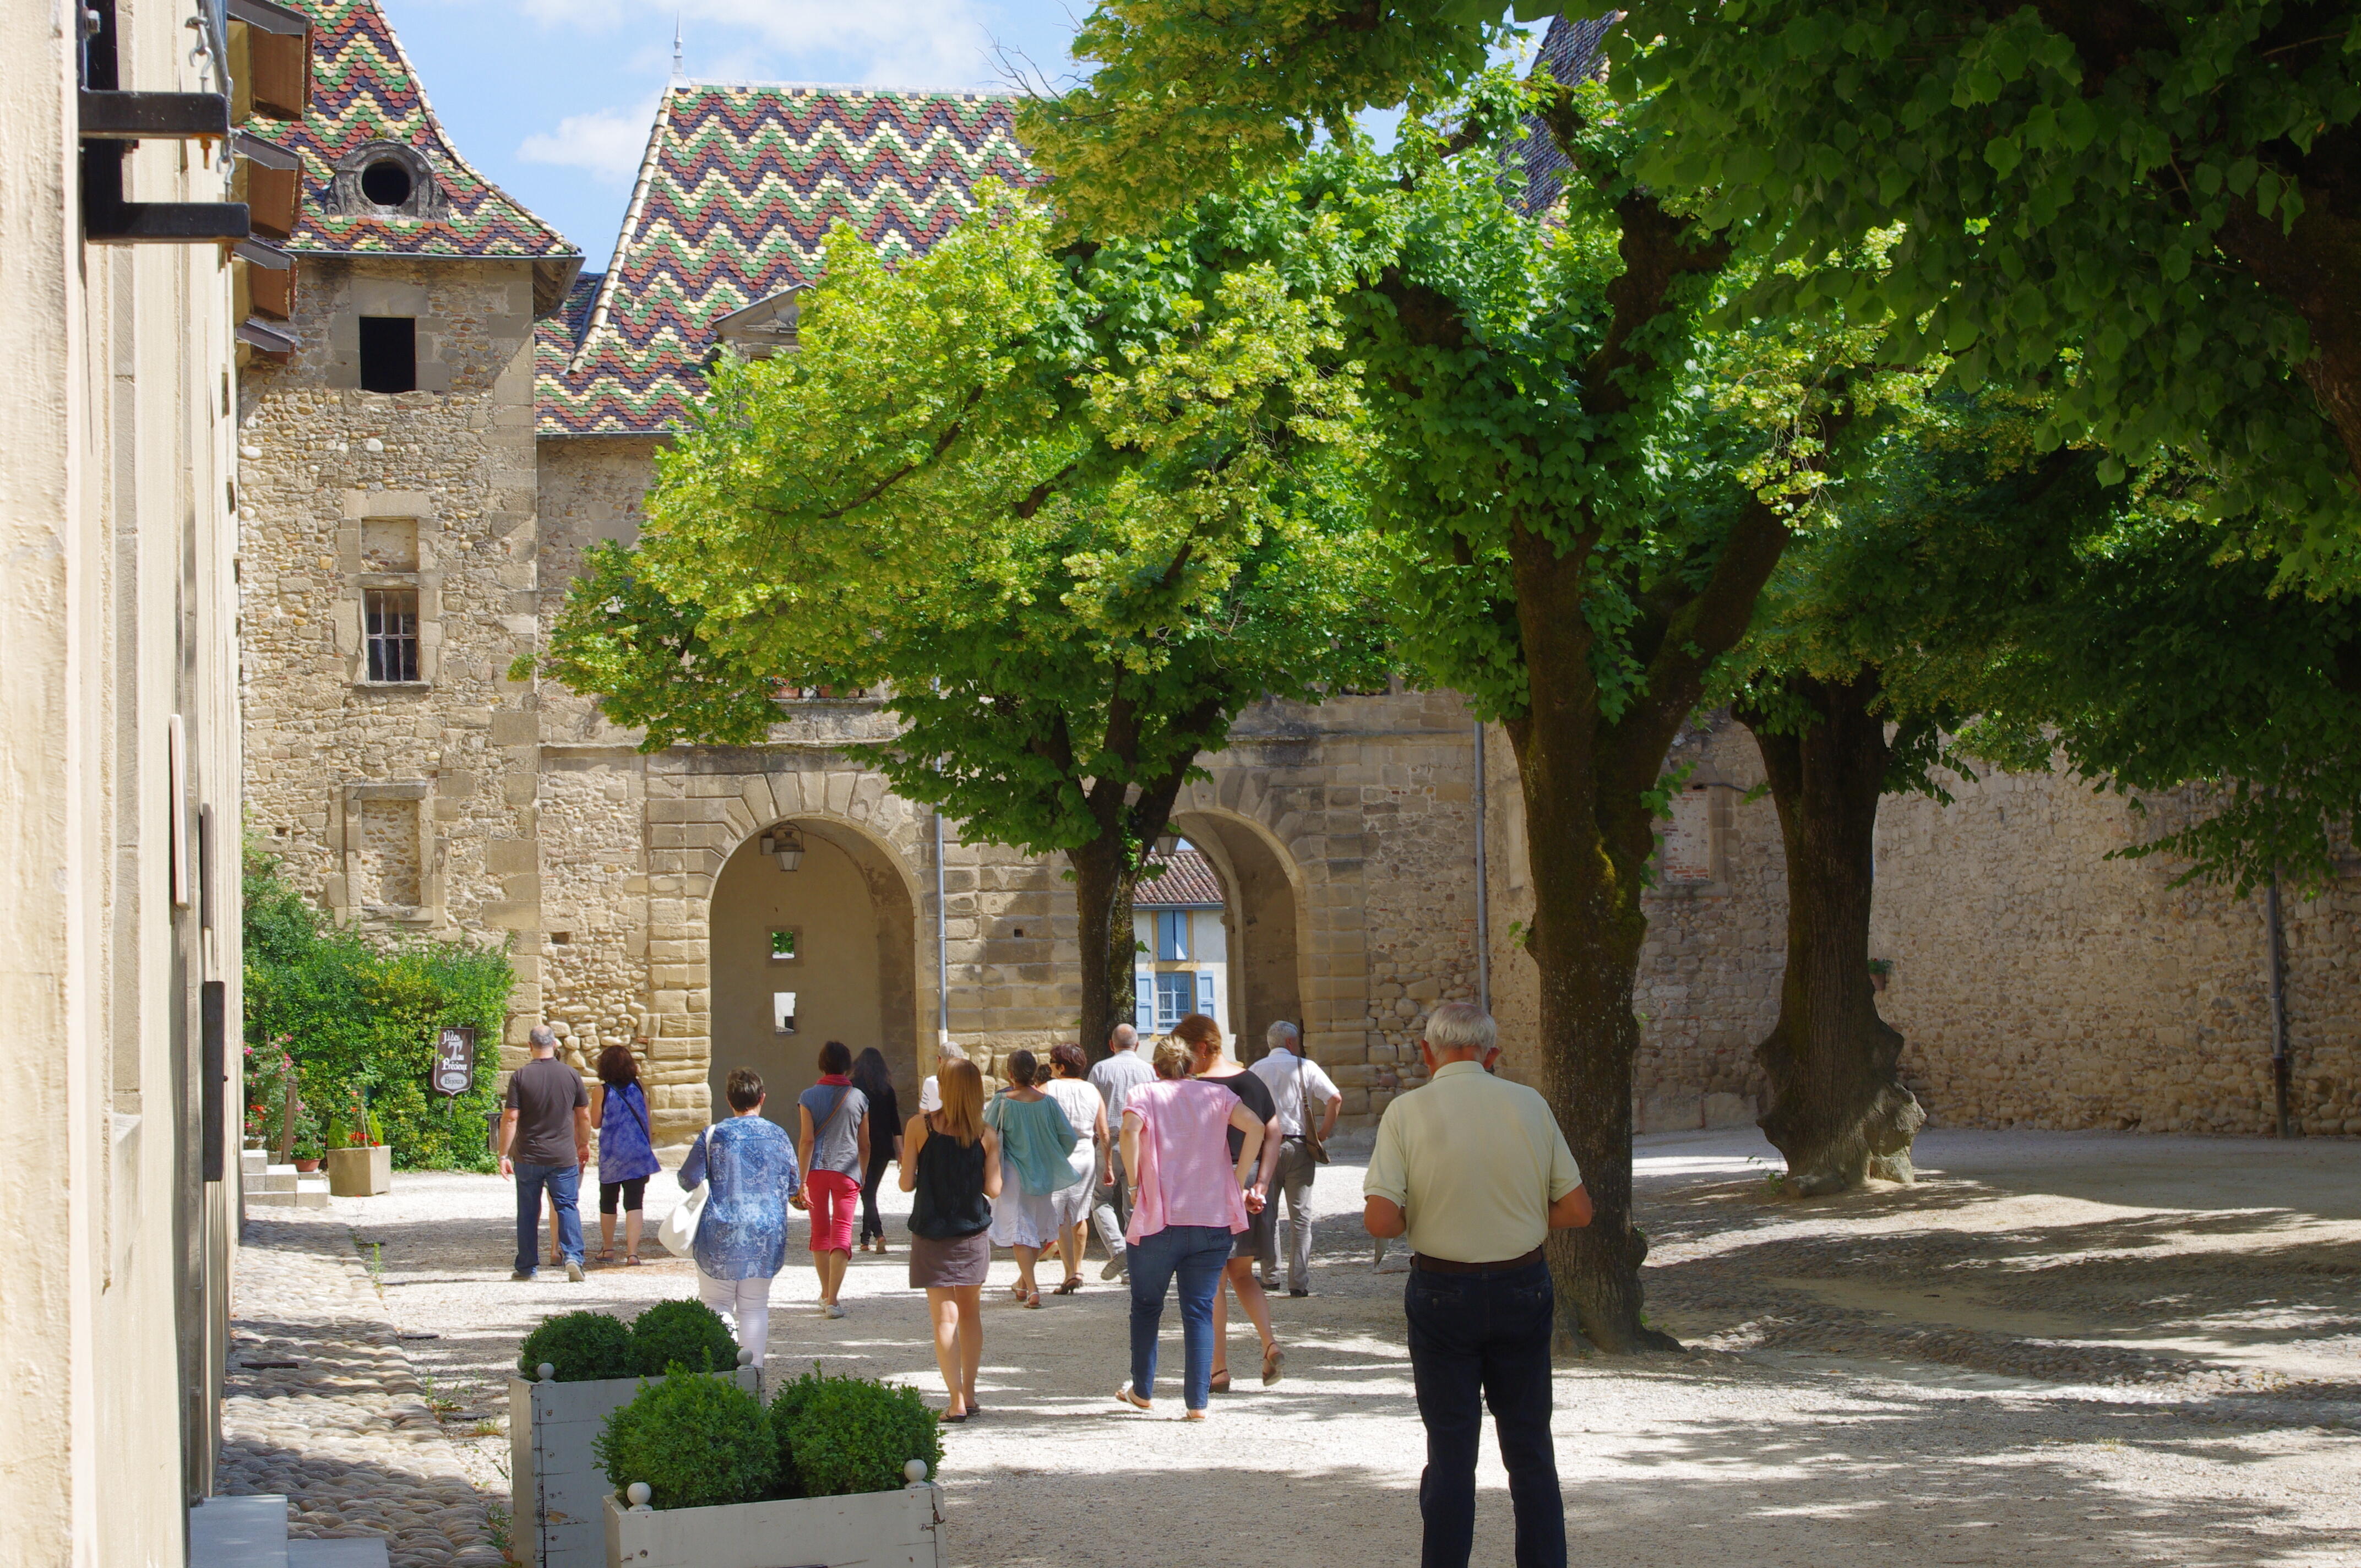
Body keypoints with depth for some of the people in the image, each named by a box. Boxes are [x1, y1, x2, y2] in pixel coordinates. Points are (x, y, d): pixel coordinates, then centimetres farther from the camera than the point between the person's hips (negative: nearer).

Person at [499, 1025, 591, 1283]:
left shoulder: (520, 1077, -7)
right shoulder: (571, 1075, -1)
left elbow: (510, 1118, -10)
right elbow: (584, 1116, 7)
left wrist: (504, 1155, -5)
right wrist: (584, 1145, 22)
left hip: (528, 1157, -1)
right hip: (564, 1156, 1)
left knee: (528, 1212, 10)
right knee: (568, 1207, 4)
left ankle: (526, 1268, 15)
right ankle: (573, 1257, -15)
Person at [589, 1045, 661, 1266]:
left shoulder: (601, 1091, -7)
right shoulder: (639, 1088, 2)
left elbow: (595, 1123, 0)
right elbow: (648, 1122, 6)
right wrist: (649, 1147, 18)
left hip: (611, 1154, -1)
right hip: (639, 1154, 1)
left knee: (608, 1202, 16)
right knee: (634, 1202, -2)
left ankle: (607, 1249, 23)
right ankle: (632, 1251, -13)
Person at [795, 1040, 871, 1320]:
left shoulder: (809, 1097, -2)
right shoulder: (858, 1098, 2)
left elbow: (806, 1141, -8)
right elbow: (864, 1145, 9)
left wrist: (802, 1182, -8)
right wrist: (863, 1178, 22)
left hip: (815, 1170, 1)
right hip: (847, 1171, -1)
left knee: (820, 1231, 16)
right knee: (842, 1234, -2)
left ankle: (826, 1294, 27)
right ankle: (832, 1300, -12)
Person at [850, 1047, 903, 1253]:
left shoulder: (854, 1087, -7)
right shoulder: (887, 1089, 3)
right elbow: (895, 1121, 4)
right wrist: (900, 1150, 8)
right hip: (883, 1148, 4)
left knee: (866, 1192, -4)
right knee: (871, 1192, 15)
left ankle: (878, 1234, -22)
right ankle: (866, 1238, 18)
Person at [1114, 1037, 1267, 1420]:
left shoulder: (1145, 1094, 4)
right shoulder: (1215, 1094, 9)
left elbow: (1130, 1131, -16)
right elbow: (1254, 1126, -5)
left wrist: (1135, 1183, -6)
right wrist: (1237, 1183, 0)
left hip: (1158, 1219, -1)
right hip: (1214, 1218, 1)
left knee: (1146, 1307, 16)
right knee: (1199, 1312, 4)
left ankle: (1142, 1392, 25)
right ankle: (1197, 1402, -1)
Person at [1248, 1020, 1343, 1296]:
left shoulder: (1255, 1070, 6)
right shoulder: (1305, 1067, 0)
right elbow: (1335, 1098, -9)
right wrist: (1322, 1134, 0)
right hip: (1299, 1146, -2)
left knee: (1266, 1214, 11)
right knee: (1300, 1216, 2)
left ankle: (1269, 1277, 12)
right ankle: (1299, 1281, -2)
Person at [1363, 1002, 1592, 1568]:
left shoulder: (1407, 1112, -9)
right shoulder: (1531, 1106, -2)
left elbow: (1380, 1220, -16)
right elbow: (1577, 1211, 0)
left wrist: (1417, 1217, 4)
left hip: (1443, 1293, -2)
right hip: (1523, 1288, 2)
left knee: (1451, 1453, 6)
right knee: (1531, 1450, 12)